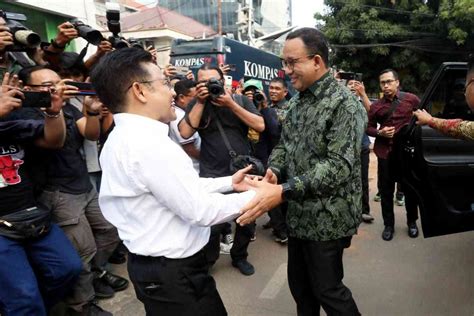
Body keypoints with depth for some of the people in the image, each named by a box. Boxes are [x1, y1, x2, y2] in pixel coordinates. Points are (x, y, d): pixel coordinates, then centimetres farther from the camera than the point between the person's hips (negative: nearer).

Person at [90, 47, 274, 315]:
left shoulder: (124, 138, 6)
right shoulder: (149, 143, -27)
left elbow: (184, 187, 9)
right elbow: (201, 211, -26)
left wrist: (229, 182, 8)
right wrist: (255, 196, -13)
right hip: (173, 274, -9)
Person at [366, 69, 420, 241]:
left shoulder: (411, 99, -2)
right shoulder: (376, 106, 1)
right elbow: (369, 127, 9)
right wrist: (379, 132, -10)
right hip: (385, 152, 1)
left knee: (410, 189, 12)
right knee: (386, 191, 7)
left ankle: (412, 222, 32)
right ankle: (388, 225, 22)